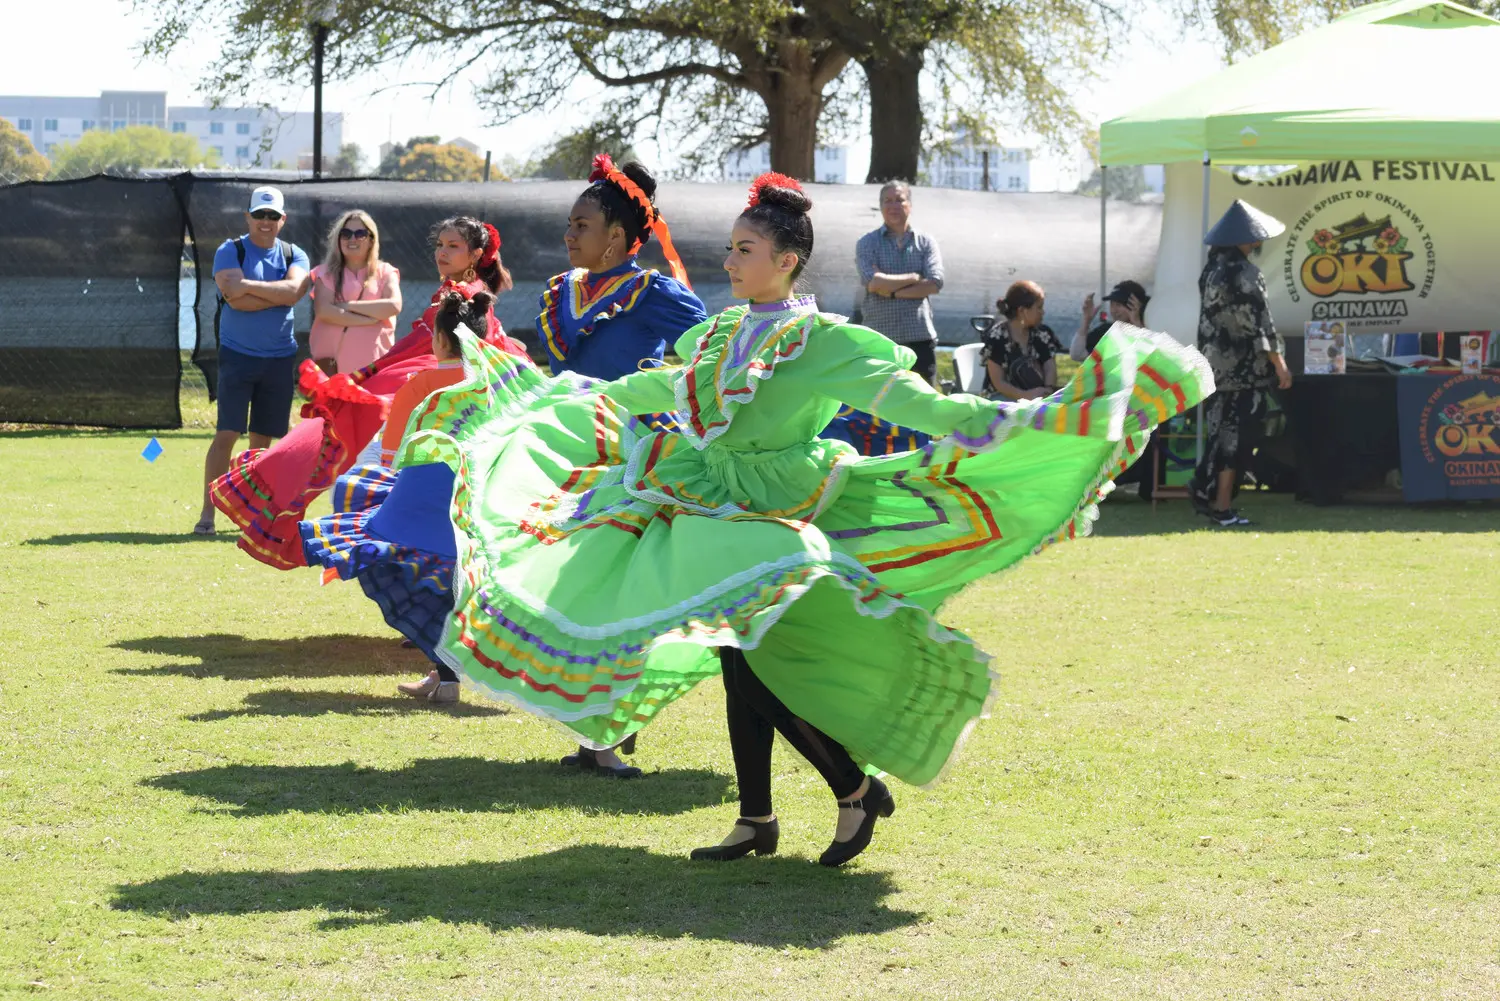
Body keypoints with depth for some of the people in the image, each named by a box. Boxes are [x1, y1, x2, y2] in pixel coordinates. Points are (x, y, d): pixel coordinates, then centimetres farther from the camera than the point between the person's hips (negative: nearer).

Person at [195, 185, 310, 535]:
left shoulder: (294, 256, 7)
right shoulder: (230, 251, -3)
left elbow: (293, 291, -14)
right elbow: (235, 297, -19)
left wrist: (248, 286, -15)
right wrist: (279, 295, -12)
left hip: (280, 358, 3)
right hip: (238, 355, -3)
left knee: (263, 438, 8)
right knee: (226, 435, -9)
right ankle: (207, 513, -7)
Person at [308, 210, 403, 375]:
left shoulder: (385, 272, 12)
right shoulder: (327, 273, 10)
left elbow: (394, 305, -7)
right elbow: (323, 311, -8)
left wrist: (349, 305, -9)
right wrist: (372, 318, -10)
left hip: (373, 365, 0)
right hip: (332, 365, 0)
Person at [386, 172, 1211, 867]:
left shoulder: (828, 345, -11)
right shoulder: (717, 338, 9)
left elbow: (915, 404, -17)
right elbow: (645, 391, 25)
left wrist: (1017, 419, -28)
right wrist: (570, 399, 35)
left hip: (776, 525, -7)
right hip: (716, 520, 7)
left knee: (750, 664, -15)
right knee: (736, 665, 6)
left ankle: (856, 789, -1)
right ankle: (755, 820, 15)